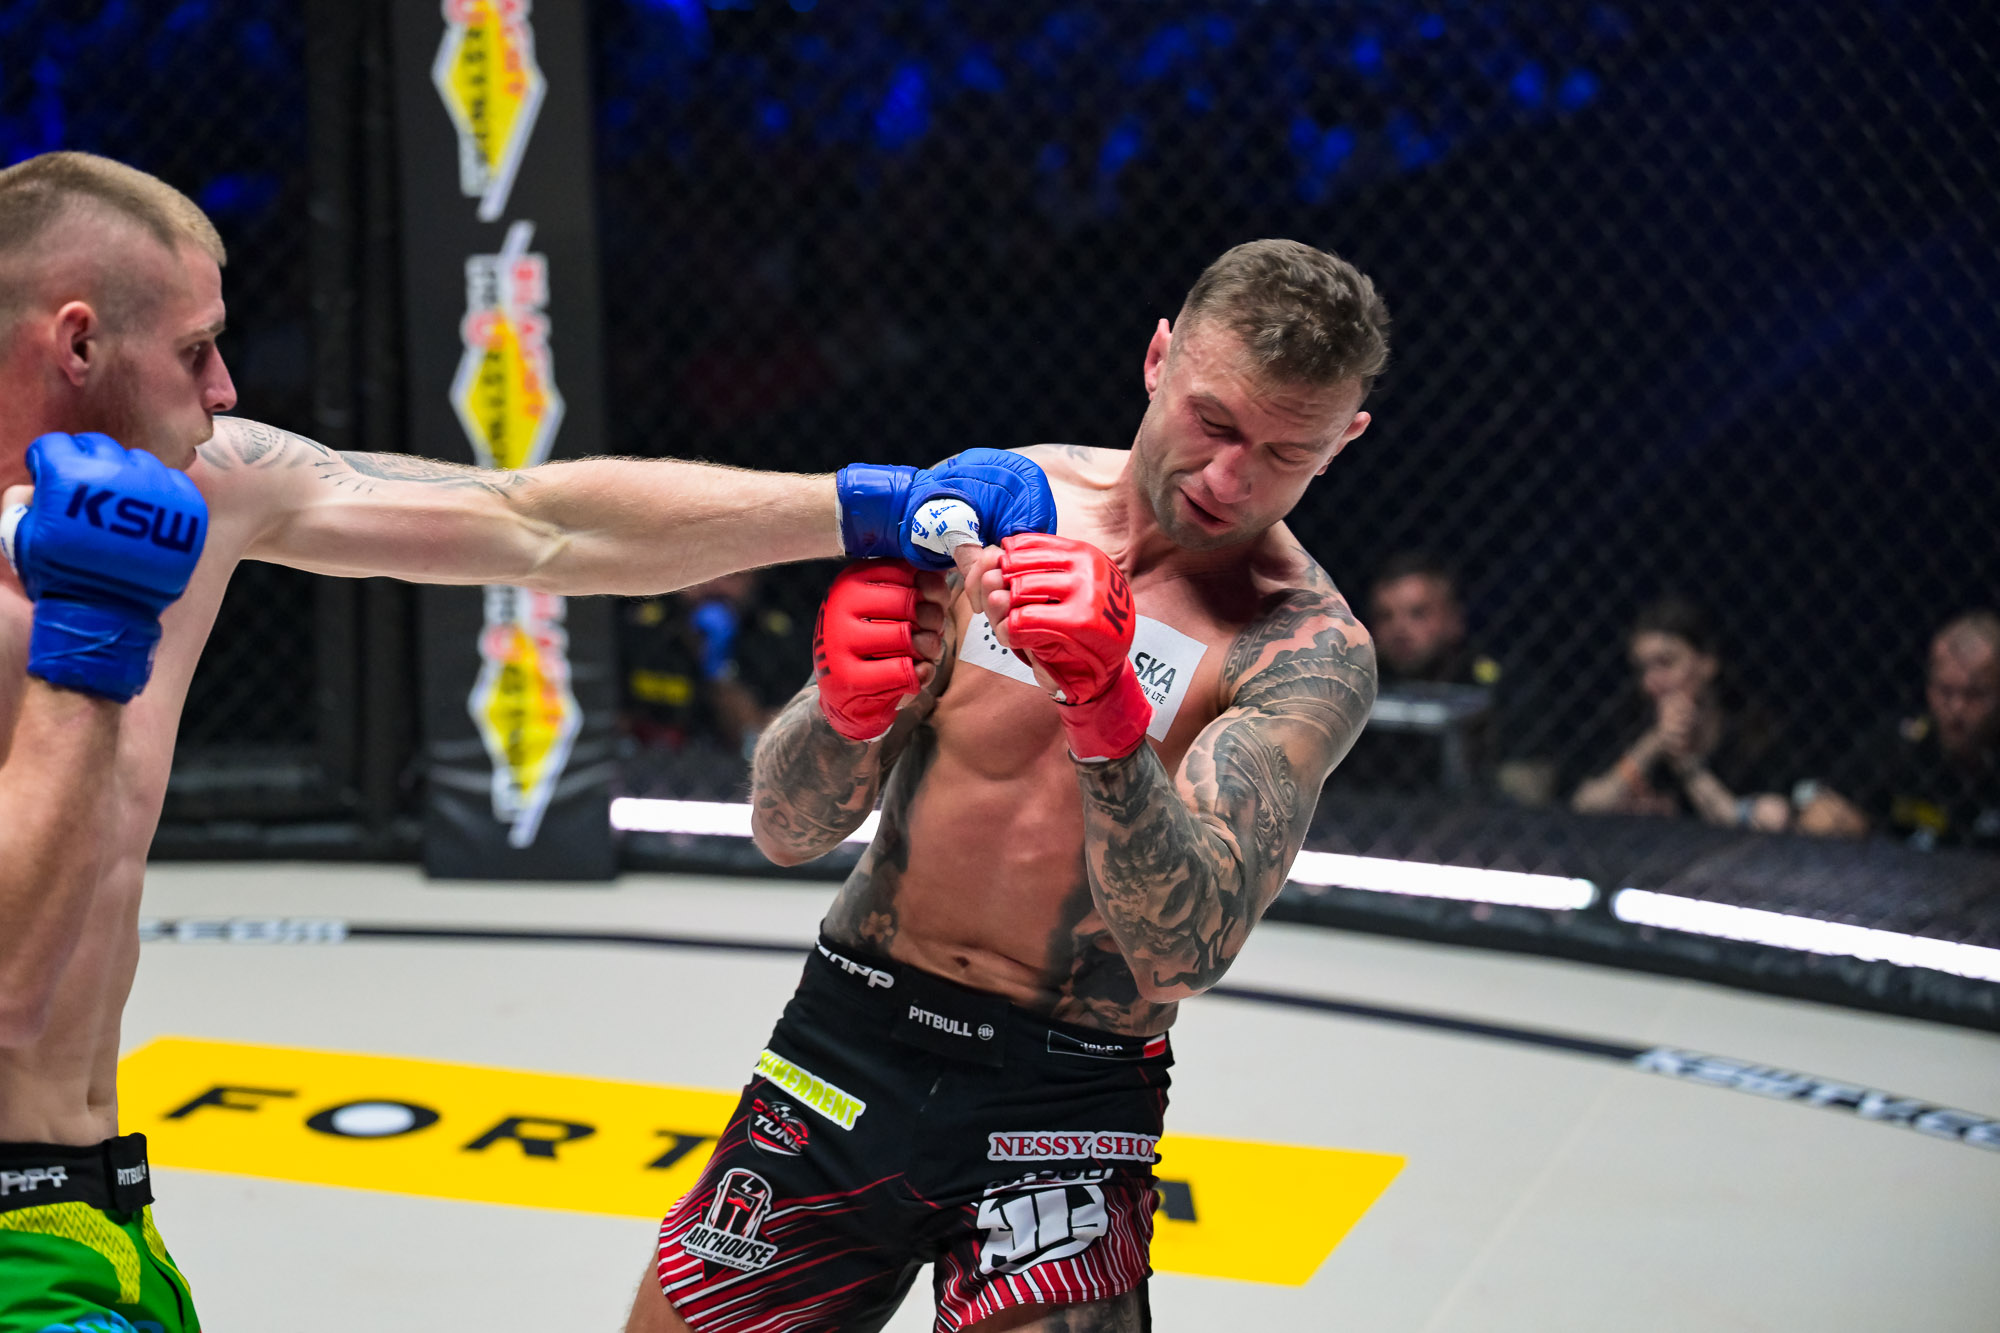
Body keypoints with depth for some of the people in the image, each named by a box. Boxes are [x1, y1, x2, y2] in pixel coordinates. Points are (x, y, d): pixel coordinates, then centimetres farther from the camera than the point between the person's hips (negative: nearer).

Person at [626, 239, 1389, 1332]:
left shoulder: (1313, 652, -12)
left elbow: (1185, 956, -25)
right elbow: (787, 832, -4)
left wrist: (1107, 710, -39)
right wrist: (846, 713, -25)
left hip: (1067, 1106, -3)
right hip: (849, 1038, 3)